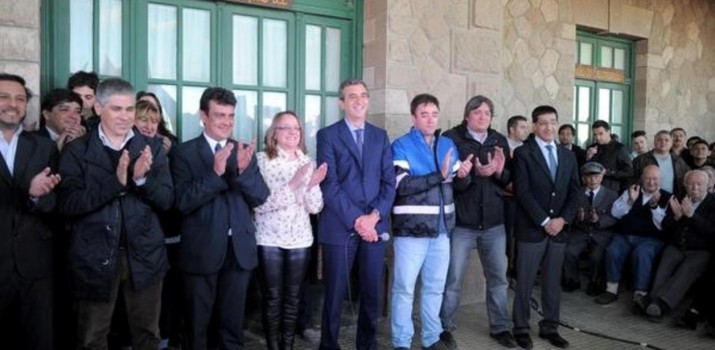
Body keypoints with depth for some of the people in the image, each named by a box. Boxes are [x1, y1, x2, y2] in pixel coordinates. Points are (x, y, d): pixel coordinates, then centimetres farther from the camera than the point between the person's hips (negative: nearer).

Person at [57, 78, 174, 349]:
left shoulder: (152, 148, 2)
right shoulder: (77, 151, -3)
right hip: (95, 258, -1)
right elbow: (67, 205, -12)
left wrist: (142, 178, -22)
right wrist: (115, 181, -25)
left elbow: (166, 200, -2)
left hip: (144, 255, 2)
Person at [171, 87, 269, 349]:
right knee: (197, 326, 13)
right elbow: (182, 202, -15)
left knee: (233, 324, 16)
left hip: (239, 250, 3)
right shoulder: (184, 152, -5)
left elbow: (260, 197, -2)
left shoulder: (244, 151, 5)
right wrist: (215, 172, -27)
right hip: (201, 251, -3)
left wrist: (243, 170, -20)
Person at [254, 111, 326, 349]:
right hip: (269, 240, -3)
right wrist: (292, 184, -24)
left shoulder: (308, 162, 6)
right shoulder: (262, 160, -6)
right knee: (272, 298, 4)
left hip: (300, 240, 4)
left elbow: (315, 207, 4)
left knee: (293, 297, 10)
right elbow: (258, 203, -16)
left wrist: (312, 185, -16)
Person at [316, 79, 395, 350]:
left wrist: (375, 216, -7)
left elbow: (389, 181, 7)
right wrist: (356, 219, -13)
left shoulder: (380, 136, 13)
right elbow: (329, 184, -8)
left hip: (374, 226, 4)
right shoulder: (328, 135, 0)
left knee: (372, 293, 9)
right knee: (335, 294, 4)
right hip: (340, 227, -3)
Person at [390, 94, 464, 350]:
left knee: (435, 287, 14)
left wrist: (463, 175, -6)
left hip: (441, 227, 5)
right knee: (404, 288, 2)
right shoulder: (401, 146, -5)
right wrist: (439, 176, -25)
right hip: (412, 228, -5)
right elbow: (402, 185, -17)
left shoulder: (448, 145, 13)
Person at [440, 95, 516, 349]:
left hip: (494, 222, 5)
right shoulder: (451, 138, -7)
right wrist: (475, 173, -27)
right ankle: (444, 328, 21)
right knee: (452, 280, 5)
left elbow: (510, 179, 9)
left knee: (498, 278, 13)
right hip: (461, 222, -4)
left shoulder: (500, 141, 9)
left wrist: (500, 171, -13)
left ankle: (499, 327, 30)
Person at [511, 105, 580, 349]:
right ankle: (521, 328, 14)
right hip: (531, 229, -4)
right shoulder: (523, 153, -3)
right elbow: (522, 192, -11)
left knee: (553, 282, 11)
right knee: (525, 282, 3)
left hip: (559, 228, 5)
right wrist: (544, 221, -14)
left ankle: (550, 327, 22)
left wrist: (563, 219, -6)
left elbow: (574, 192, 9)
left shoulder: (568, 156, 14)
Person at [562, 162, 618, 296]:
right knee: (568, 252, -25)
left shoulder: (611, 195, 6)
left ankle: (595, 283, 0)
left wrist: (599, 219, -22)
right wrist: (577, 218, -21)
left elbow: (613, 219, -2)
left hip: (601, 234, -1)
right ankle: (572, 281, 1)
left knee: (596, 255, -29)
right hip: (580, 232, 1)